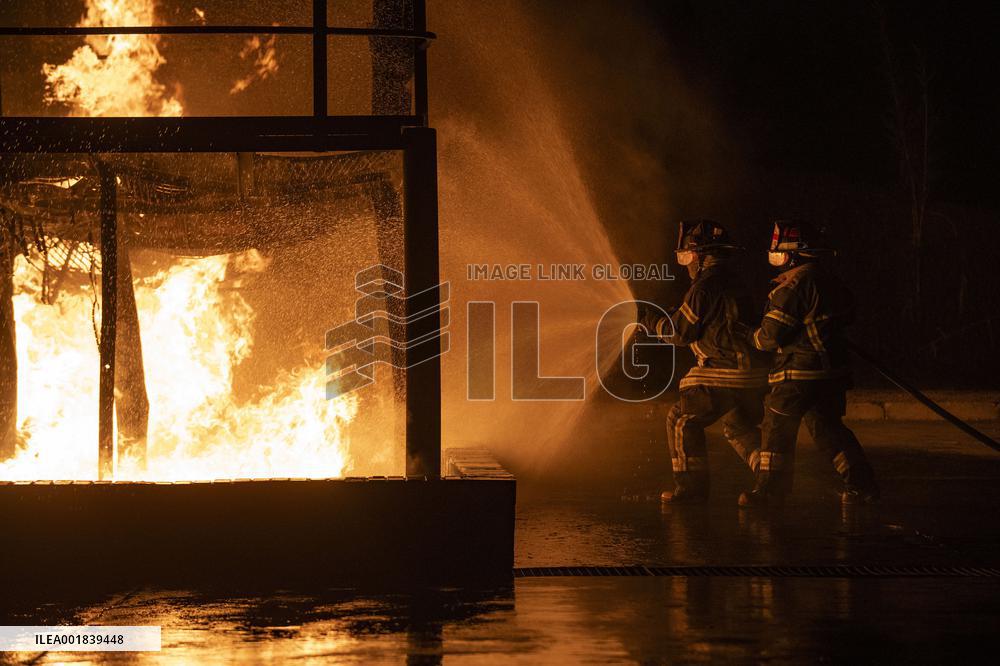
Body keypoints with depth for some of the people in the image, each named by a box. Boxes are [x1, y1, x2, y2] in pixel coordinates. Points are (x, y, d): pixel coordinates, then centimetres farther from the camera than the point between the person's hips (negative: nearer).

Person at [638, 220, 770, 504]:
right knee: (738, 427, 25)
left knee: (682, 420, 3)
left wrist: (653, 320, 10)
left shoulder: (705, 286, -12)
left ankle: (691, 486, 1)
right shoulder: (734, 283, 17)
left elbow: (681, 332, -7)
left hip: (724, 375, -9)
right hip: (754, 373, 9)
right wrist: (667, 317, 29)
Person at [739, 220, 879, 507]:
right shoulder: (830, 281, 12)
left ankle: (770, 487, 5)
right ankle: (862, 483, 8)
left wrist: (754, 338, 5)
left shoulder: (794, 284, -15)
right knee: (827, 427, 13)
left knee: (778, 426, 2)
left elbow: (772, 333, -15)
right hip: (834, 370, 8)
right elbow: (847, 316, 23)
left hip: (799, 371, -8)